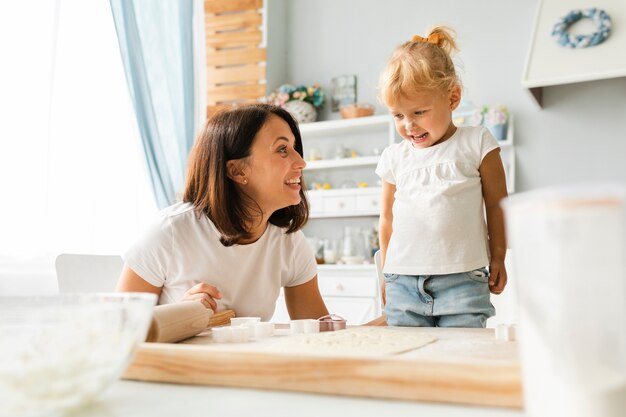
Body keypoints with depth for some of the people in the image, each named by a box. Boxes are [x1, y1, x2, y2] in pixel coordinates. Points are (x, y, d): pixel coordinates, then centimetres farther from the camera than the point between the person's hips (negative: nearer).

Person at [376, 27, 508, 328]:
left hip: (463, 280, -2)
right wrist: (386, 274, 18)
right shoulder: (394, 157, 10)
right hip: (403, 281, 3)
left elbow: (495, 204, 6)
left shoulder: (476, 144, 2)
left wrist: (498, 259, 7)